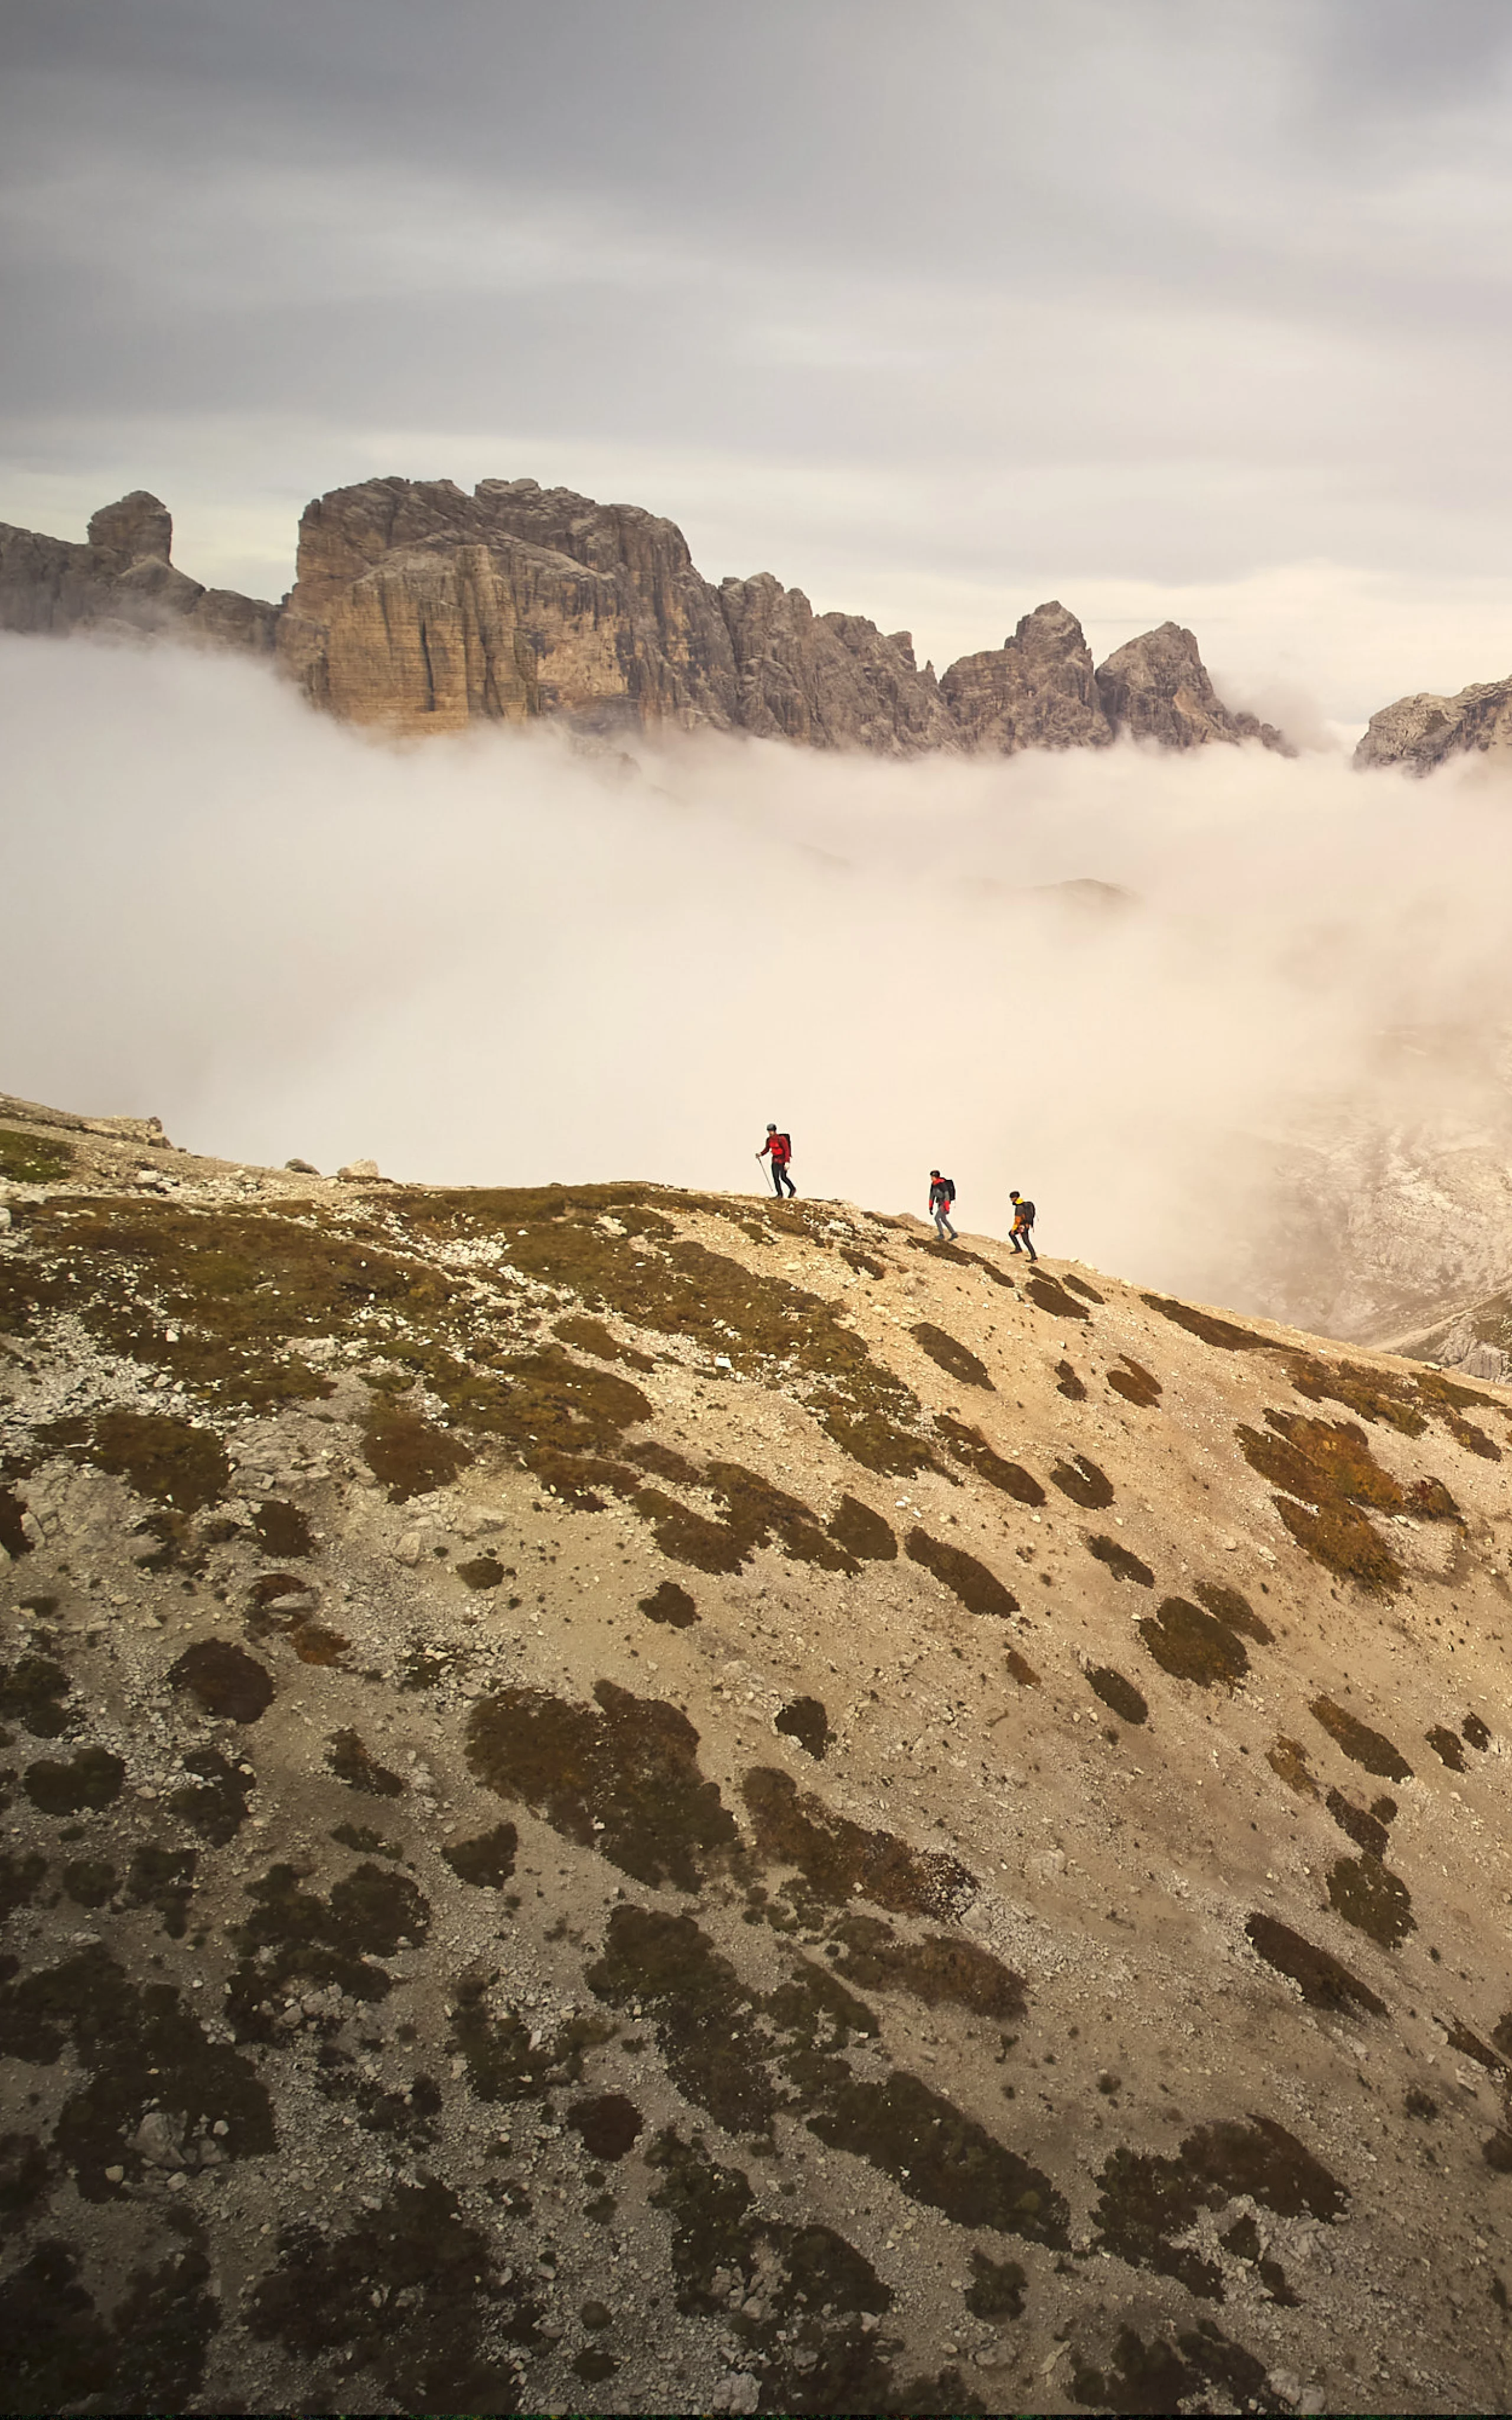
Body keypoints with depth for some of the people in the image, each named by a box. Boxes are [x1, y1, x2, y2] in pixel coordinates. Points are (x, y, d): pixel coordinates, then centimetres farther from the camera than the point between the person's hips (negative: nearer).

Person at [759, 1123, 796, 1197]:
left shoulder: (781, 1139, -18)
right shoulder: (769, 1140, 3)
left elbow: (787, 1150, -19)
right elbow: (766, 1149, 15)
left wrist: (787, 1162, -24)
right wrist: (761, 1154, -6)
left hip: (783, 1160, -6)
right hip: (775, 1160, 6)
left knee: (783, 1177, -6)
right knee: (775, 1177, -1)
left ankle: (793, 1189, 17)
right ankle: (779, 1194, 5)